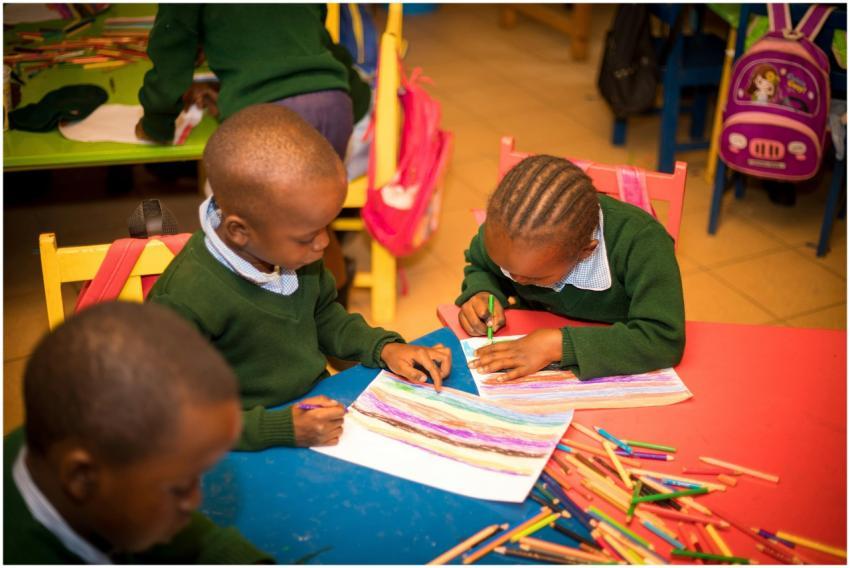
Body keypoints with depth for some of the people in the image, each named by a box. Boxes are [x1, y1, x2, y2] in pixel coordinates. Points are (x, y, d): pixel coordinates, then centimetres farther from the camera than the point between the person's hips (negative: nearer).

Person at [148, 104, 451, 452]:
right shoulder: (187, 302, -27)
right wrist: (281, 429, -28)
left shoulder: (289, 246, -4)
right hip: (259, 450, -6)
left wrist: (383, 348, 1)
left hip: (321, 408, 7)